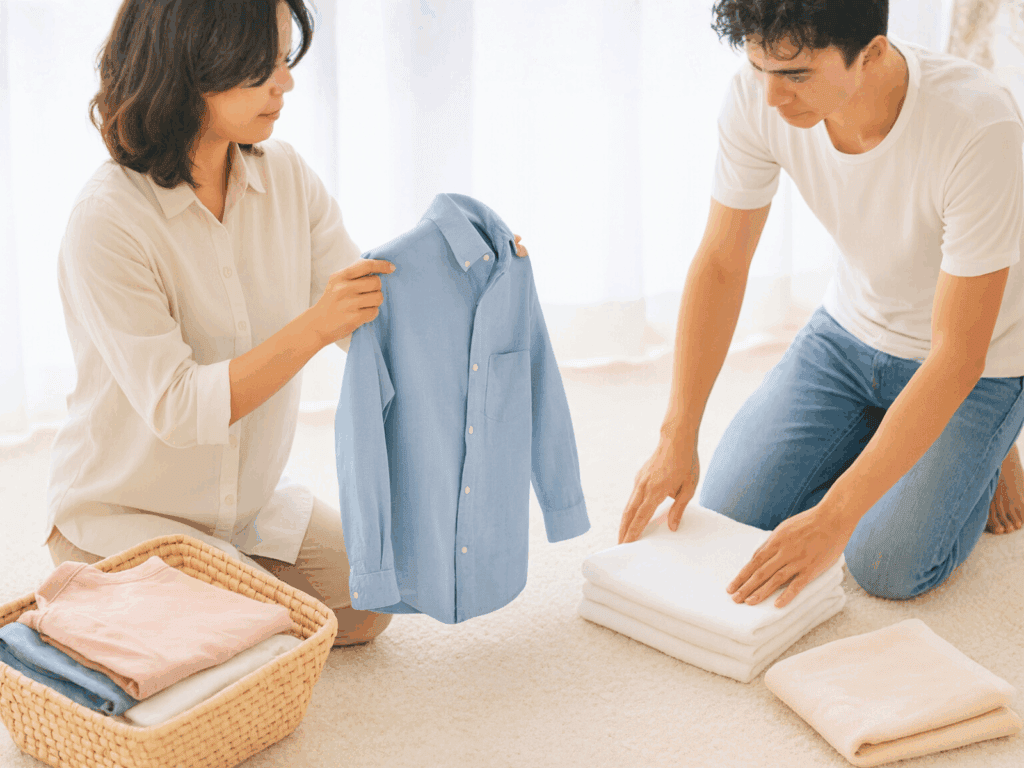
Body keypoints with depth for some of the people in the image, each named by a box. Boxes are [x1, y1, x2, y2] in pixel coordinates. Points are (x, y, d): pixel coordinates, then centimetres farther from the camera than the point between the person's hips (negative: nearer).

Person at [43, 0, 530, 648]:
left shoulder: (284, 176, -7)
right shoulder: (107, 222, -27)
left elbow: (371, 322, -6)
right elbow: (176, 410, -30)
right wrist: (314, 327, -39)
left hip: (250, 499, 6)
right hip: (121, 513, -6)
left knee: (365, 608, 4)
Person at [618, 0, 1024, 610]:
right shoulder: (757, 94, -23)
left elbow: (957, 355, -34)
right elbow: (721, 263, -12)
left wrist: (834, 517, -37)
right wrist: (678, 439, -17)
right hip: (853, 326, 4)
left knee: (887, 569, -13)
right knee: (731, 515, -1)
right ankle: (885, 430, 23)